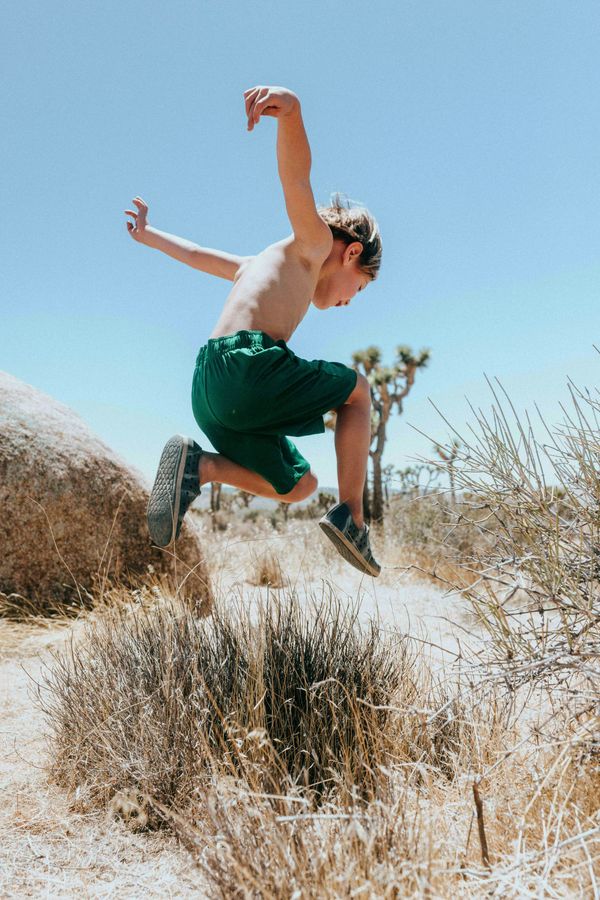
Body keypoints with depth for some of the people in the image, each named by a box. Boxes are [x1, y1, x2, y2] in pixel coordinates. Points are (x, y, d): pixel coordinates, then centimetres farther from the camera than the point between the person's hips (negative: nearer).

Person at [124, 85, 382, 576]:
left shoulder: (258, 265, 32)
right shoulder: (314, 244, 8)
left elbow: (195, 254, 45)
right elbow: (296, 178, -12)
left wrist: (147, 234, 62)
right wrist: (291, 110, -31)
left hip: (209, 391, 9)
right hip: (250, 369, -9)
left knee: (297, 486, 20)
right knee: (358, 390, 15)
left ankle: (198, 464, -3)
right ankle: (351, 518, 9)